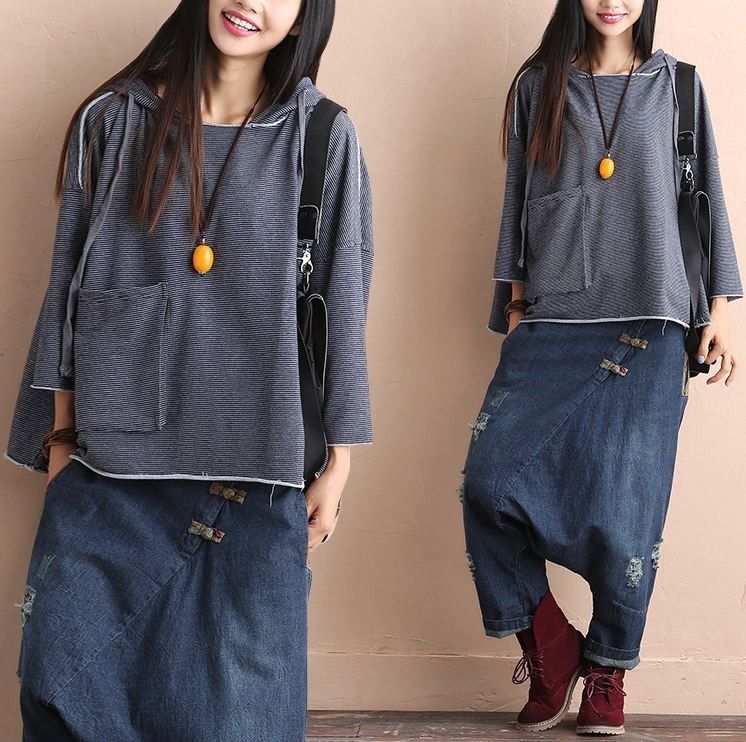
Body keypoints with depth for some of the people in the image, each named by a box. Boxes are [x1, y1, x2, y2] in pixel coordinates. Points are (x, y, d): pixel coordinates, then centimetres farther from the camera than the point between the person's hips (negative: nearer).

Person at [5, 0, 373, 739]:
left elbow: (341, 307, 2)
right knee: (68, 678, 3)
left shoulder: (322, 139, 1)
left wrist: (336, 462, 2)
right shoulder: (112, 120, 5)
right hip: (111, 457, 2)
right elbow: (69, 285, 8)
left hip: (255, 462, -1)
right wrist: (61, 430, 5)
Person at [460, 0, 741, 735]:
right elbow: (517, 199, 13)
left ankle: (607, 672, 12)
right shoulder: (539, 86, 13)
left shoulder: (677, 86, 12)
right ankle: (548, 646, 5)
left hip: (648, 323, -1)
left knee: (623, 499, -7)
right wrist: (514, 300, 6)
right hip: (552, 322, 1)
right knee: (490, 478, -14)